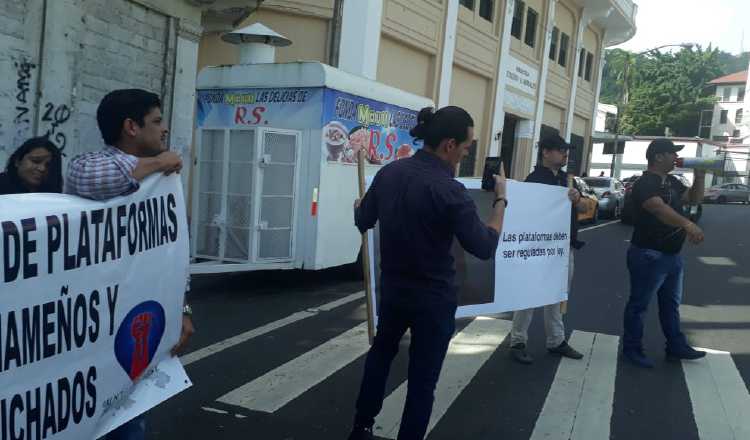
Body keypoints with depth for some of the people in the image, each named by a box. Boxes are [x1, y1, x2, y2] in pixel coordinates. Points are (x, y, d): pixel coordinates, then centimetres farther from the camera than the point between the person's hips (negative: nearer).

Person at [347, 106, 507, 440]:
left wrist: (358, 206, 32)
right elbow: (484, 248, -18)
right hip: (434, 298, -6)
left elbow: (363, 222, 9)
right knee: (422, 378, 9)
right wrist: (500, 200, -6)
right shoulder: (449, 190, -24)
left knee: (381, 352, 29)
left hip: (392, 288, 6)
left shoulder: (389, 172, -5)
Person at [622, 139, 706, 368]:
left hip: (673, 254, 10)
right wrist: (688, 225, -52)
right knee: (639, 304, 2)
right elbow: (659, 208, -37)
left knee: (671, 304, 19)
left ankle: (676, 346, 31)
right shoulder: (645, 183, -20)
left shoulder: (672, 182, 11)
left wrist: (699, 176, 4)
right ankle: (632, 349, 13)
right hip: (649, 255, -10)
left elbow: (694, 199, 22)